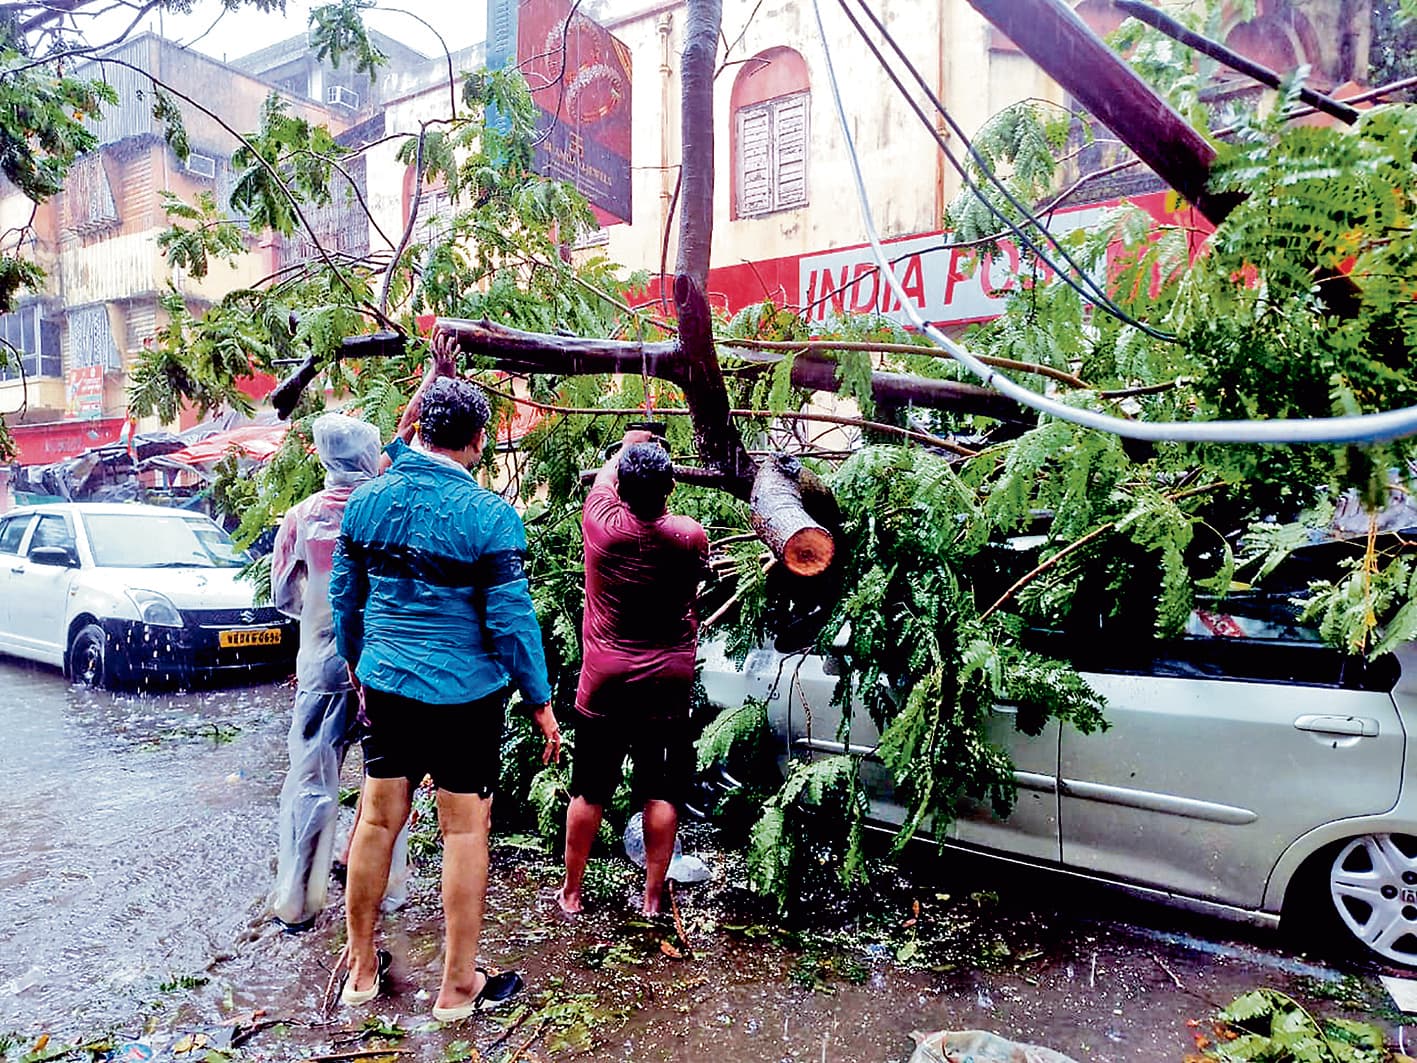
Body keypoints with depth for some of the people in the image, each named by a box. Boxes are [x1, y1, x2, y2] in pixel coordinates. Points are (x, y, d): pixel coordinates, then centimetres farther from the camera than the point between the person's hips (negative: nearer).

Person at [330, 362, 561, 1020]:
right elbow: (510, 619, -13)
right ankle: (457, 987, 20)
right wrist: (540, 702, -3)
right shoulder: (489, 515, -15)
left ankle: (361, 968, 33)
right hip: (465, 694, -5)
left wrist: (358, 666, 25)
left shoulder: (365, 501, 0)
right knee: (465, 830, 7)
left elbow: (344, 597, 10)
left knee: (378, 819, 16)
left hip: (386, 686, 5)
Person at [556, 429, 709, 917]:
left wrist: (629, 445, 30)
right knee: (662, 793, 10)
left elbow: (604, 474, 11)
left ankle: (571, 891, 26)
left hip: (604, 681, 0)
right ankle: (653, 895, 20)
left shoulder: (601, 521, -12)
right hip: (668, 684, 0)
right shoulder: (690, 536, -11)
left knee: (589, 791, 12)